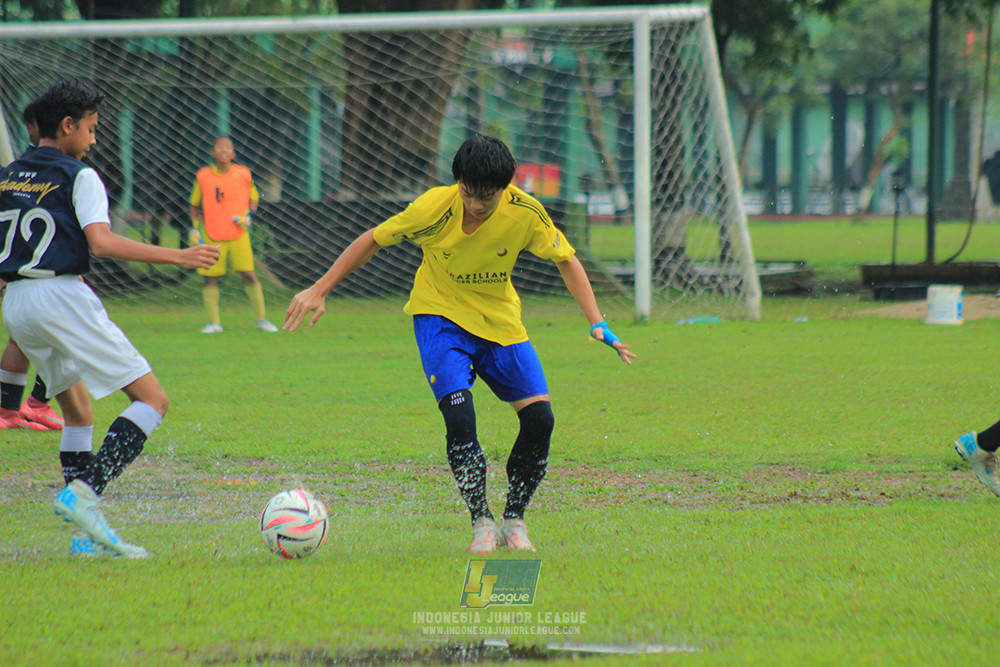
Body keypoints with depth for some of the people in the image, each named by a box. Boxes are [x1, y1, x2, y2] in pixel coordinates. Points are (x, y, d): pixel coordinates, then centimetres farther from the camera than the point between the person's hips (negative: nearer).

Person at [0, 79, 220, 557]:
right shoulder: (79, 177, -5)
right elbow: (101, 242, -18)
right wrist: (178, 257, -15)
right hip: (63, 297, -8)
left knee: (79, 413, 20)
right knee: (152, 399, -5)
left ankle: (86, 533, 10)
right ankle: (83, 491, -22)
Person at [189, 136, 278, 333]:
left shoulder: (243, 174, 0)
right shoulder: (203, 176, 0)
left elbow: (254, 198, 15)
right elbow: (194, 206, 12)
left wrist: (248, 215, -3)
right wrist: (196, 227, 1)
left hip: (238, 234, 0)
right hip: (211, 236, 0)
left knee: (249, 274, -6)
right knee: (210, 277, -1)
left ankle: (261, 319, 4)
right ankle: (214, 322, 9)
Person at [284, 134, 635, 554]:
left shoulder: (525, 213, -18)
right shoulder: (436, 207, -23)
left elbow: (565, 260, -2)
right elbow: (373, 240, -9)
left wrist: (597, 324, -10)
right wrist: (319, 291, -8)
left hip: (501, 321, 3)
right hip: (441, 316, -3)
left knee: (539, 419, -10)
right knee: (459, 416, -24)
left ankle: (514, 520, 11)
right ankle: (482, 523, -8)